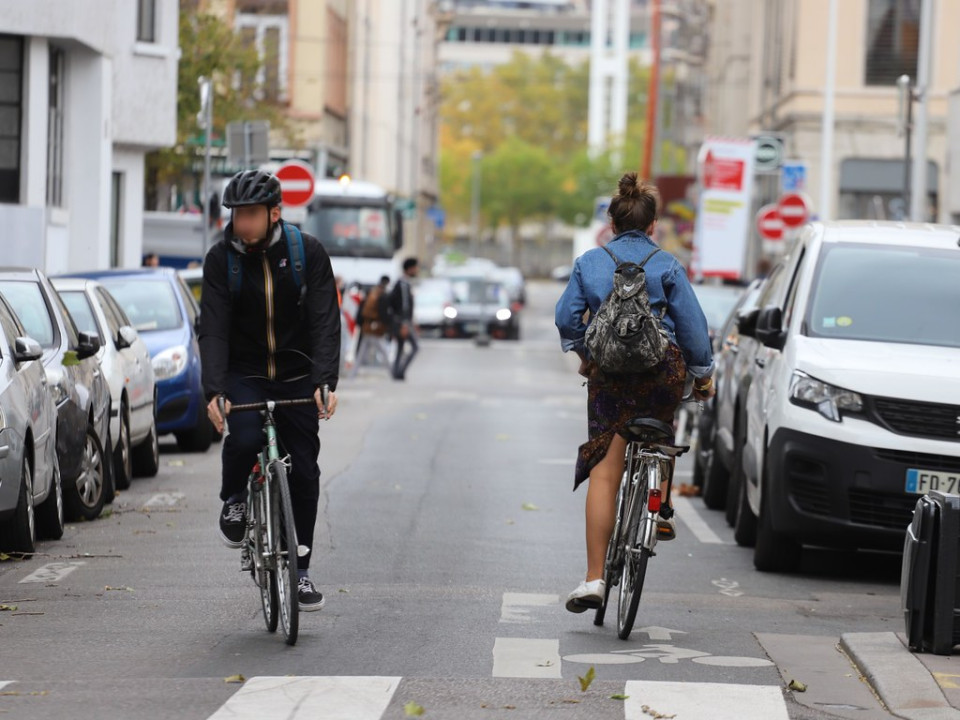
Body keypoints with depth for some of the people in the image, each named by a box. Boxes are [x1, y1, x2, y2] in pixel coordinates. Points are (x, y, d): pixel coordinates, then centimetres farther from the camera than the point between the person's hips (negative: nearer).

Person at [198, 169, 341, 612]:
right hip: (243, 375, -1)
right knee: (244, 439, -29)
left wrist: (325, 382, -29)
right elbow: (212, 329, -15)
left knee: (303, 470, -1)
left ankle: (301, 567, 12)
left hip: (297, 378, 1)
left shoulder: (307, 252, -10)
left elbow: (325, 321, -15)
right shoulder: (221, 259, -9)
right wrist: (214, 390, -29)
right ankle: (233, 500, 3)